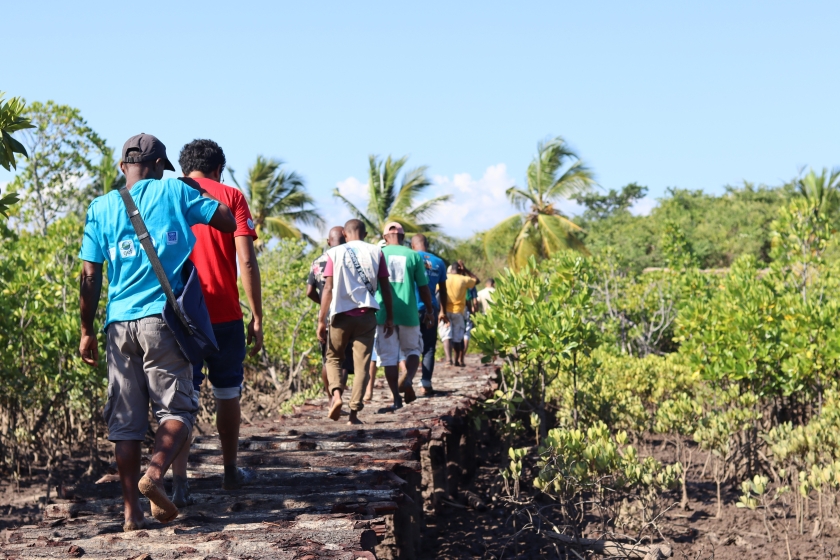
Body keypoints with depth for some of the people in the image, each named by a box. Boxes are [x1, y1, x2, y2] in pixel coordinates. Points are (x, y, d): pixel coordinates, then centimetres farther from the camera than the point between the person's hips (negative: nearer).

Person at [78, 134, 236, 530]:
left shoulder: (101, 208, 9)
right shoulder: (174, 191, 4)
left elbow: (90, 277, 5)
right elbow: (229, 222, 4)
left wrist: (87, 331, 12)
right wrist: (200, 195, 21)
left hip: (119, 323, 3)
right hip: (163, 318, -3)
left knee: (125, 419, 7)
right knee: (177, 407, 2)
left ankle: (131, 511, 4)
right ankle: (155, 472, -25)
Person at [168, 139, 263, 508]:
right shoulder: (230, 197, 1)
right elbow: (247, 261, -6)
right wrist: (257, 317, -2)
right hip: (225, 315, -1)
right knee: (227, 394, 16)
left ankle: (179, 483, -12)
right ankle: (231, 472, 30)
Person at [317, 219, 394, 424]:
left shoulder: (335, 253, 1)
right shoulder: (376, 252, 5)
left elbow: (328, 288, -4)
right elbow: (386, 288, 3)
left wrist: (321, 320, -2)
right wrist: (389, 318, 10)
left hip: (341, 314, 0)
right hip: (366, 314, 1)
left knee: (333, 357, 16)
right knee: (362, 364, 5)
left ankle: (336, 393, -9)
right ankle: (354, 411, 0)